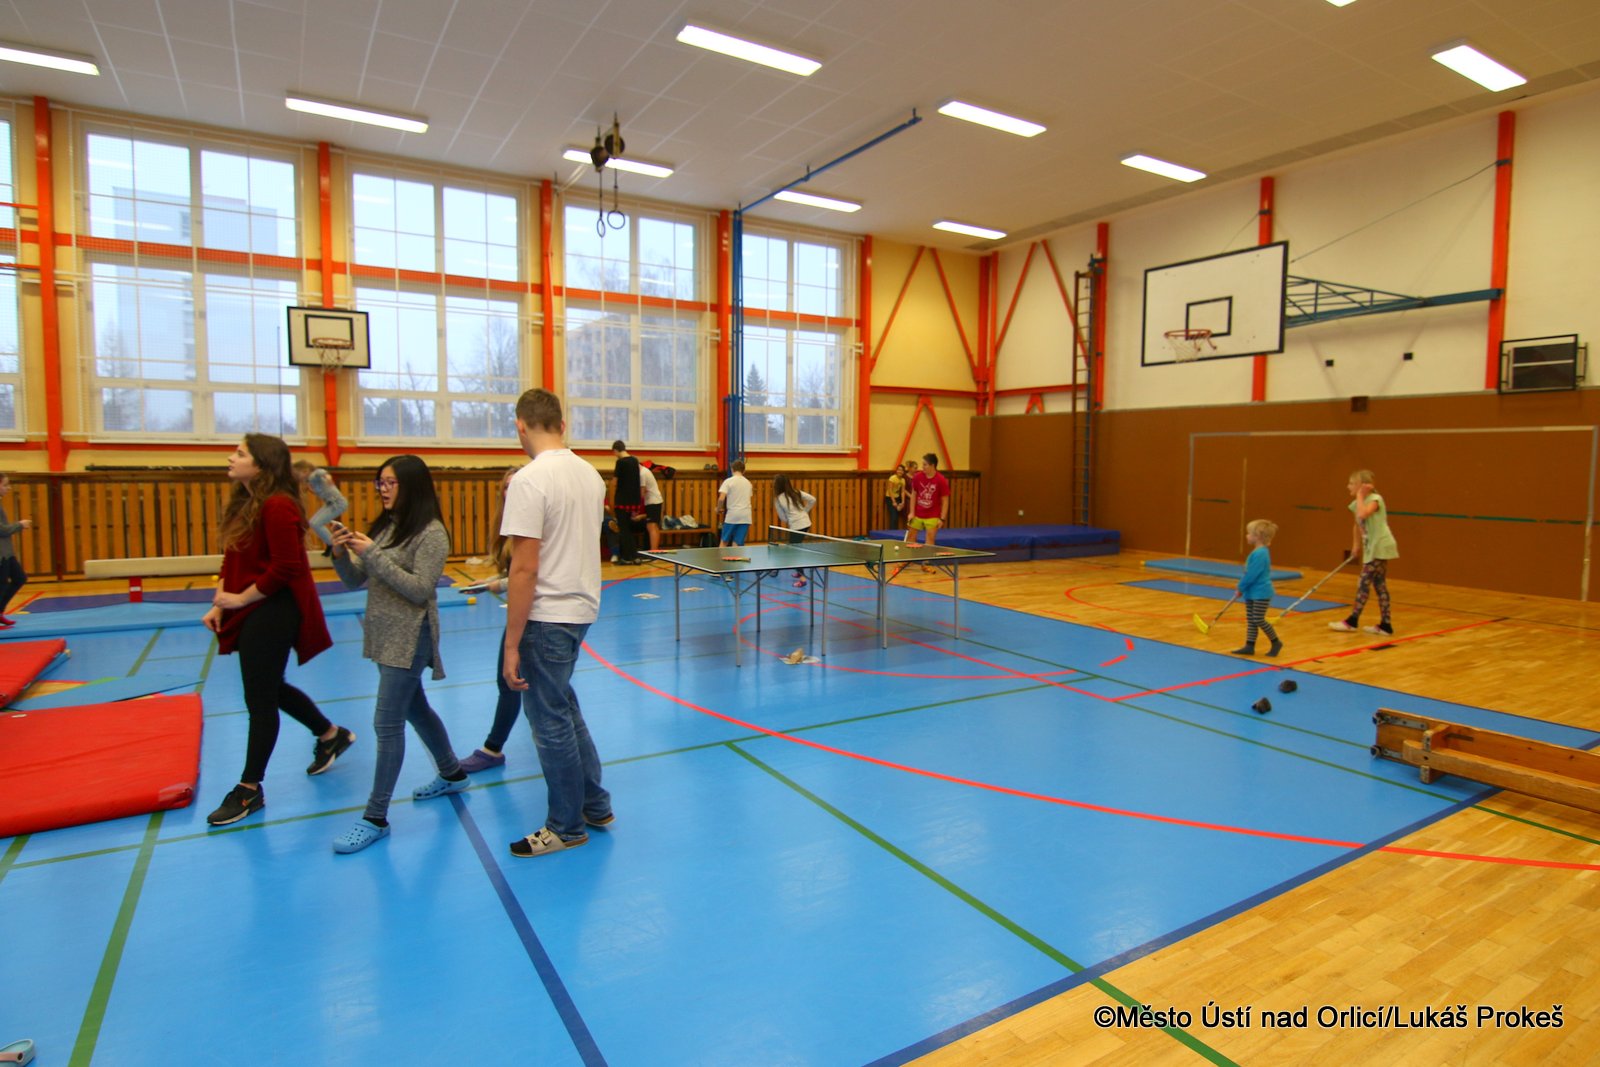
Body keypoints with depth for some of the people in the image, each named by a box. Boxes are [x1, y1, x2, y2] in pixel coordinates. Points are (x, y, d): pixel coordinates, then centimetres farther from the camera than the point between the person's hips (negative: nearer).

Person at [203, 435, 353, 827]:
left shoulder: (277, 507, -20)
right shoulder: (243, 504, 9)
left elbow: (286, 567, -23)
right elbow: (232, 560, 12)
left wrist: (242, 598, -15)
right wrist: (220, 603, 3)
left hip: (272, 613, -10)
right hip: (250, 613, 10)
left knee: (260, 699, 2)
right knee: (270, 689, 20)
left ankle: (250, 789, 15)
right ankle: (331, 735, 39)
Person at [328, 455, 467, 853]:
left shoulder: (431, 534, -14)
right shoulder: (385, 526, 8)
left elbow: (420, 590, -20)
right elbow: (355, 581, 10)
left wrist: (374, 555, -23)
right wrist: (341, 553, -10)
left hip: (408, 640, -8)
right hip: (384, 635, 8)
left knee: (387, 724, -5)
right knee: (415, 710, 20)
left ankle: (375, 818, 5)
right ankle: (452, 774, 40)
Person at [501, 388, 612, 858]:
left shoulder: (529, 480, -19)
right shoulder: (590, 474, 5)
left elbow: (525, 568, -22)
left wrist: (511, 644, -17)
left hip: (547, 617, -8)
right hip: (582, 608, 8)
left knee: (551, 723, 6)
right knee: (563, 710, 23)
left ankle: (567, 827, 22)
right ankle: (595, 806, 33)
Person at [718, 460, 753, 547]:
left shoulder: (728, 481, -3)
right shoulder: (748, 482, 13)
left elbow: (721, 498, -12)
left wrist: (718, 509, 4)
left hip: (732, 515, -3)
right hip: (745, 517, 3)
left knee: (724, 543, 10)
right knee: (736, 545, 2)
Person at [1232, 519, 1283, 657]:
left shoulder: (1260, 554, -22)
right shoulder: (1256, 552, 10)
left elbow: (1252, 575, -23)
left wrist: (1241, 587, -12)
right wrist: (1242, 587, 10)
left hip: (1261, 593, -10)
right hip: (1252, 592, 10)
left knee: (1258, 620, -3)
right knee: (1250, 620, 10)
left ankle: (1276, 642, 15)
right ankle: (1249, 646, 14)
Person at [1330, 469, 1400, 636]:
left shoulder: (1375, 499, -13)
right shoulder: (1357, 503, 11)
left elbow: (1363, 514, -31)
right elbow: (1358, 525, 21)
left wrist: (1360, 495, -19)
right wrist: (1356, 545, 20)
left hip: (1379, 547, -9)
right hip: (1372, 548, 9)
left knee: (1364, 583, -7)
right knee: (1379, 585, 9)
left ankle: (1352, 621, -3)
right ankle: (1385, 625, 12)